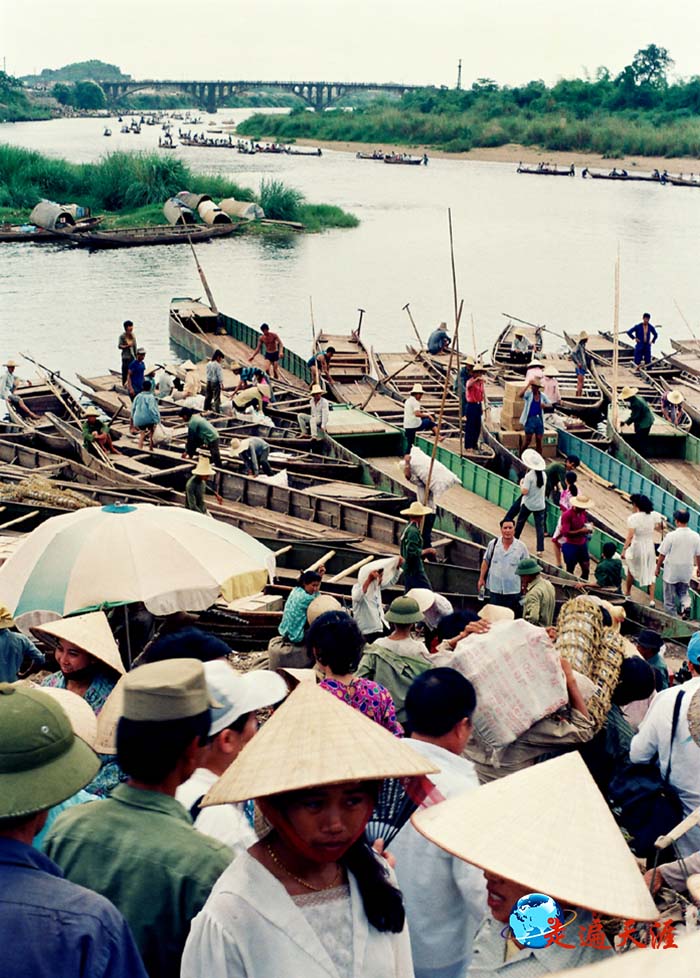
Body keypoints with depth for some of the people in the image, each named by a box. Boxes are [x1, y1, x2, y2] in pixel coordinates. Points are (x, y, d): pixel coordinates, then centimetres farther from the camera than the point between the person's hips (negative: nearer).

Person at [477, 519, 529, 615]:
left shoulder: (521, 547, -7)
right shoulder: (493, 544, -3)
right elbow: (486, 561, 7)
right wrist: (481, 579, 6)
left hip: (513, 590, -2)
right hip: (494, 588, 2)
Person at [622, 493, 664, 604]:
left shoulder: (633, 518, -18)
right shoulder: (653, 515, -5)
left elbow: (630, 535, -25)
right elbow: (659, 527, 8)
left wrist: (624, 549, -24)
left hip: (637, 547, -3)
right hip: (650, 546, 3)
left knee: (631, 571, 21)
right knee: (650, 573, 13)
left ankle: (627, 593, 36)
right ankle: (651, 599, 8)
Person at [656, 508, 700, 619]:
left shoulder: (671, 536, -18)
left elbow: (662, 554, -11)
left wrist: (658, 567, 4)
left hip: (671, 572, -3)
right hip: (686, 572, 3)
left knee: (670, 598, 12)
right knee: (683, 592, 22)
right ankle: (686, 605, -5)